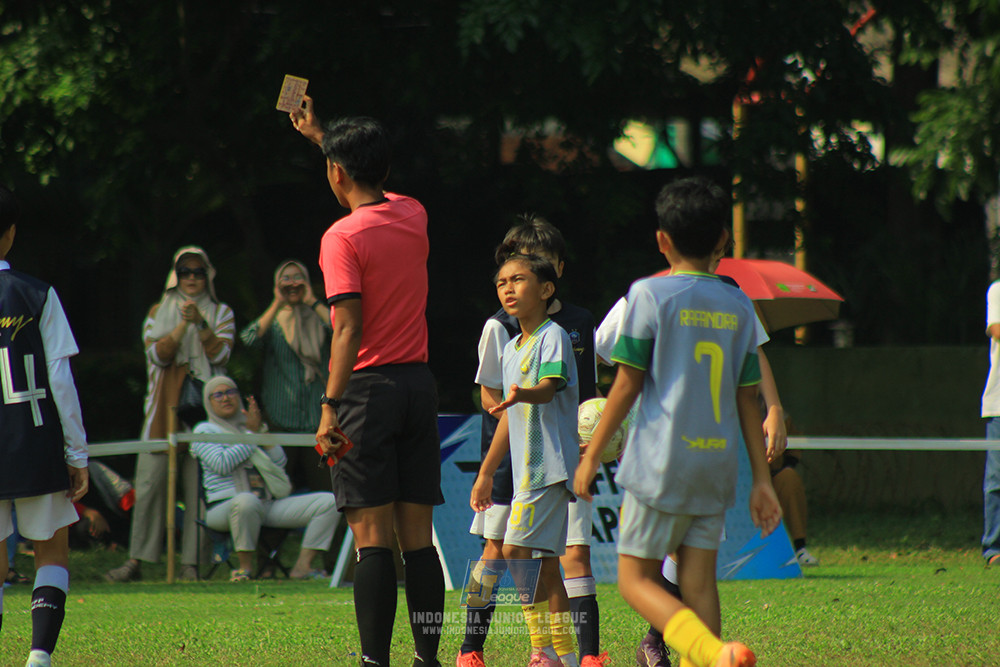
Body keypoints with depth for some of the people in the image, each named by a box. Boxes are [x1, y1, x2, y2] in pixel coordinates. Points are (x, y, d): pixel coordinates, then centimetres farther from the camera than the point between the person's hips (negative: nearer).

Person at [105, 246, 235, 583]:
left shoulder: (221, 314, 13)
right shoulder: (159, 312, 14)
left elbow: (221, 355, -2)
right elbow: (157, 354, -1)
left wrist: (201, 324, -15)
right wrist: (182, 325, -14)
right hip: (164, 408, 1)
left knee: (200, 485, -7)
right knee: (150, 482, -5)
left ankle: (191, 562, -5)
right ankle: (136, 560, -2)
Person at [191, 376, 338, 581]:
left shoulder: (248, 424, 22)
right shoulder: (204, 431, 6)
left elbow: (279, 462, 11)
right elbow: (222, 464, -13)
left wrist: (262, 430, 0)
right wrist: (251, 434, -7)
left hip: (270, 506, 6)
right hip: (224, 508, -6)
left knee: (329, 502, -9)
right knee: (246, 500, -44)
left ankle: (302, 566, -18)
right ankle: (246, 566, -27)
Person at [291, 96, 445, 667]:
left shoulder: (343, 237, -10)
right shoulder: (413, 216, 9)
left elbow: (349, 328, -18)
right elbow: (374, 189, 33)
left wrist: (331, 406, -18)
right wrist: (320, 136, 44)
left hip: (369, 385, -6)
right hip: (420, 384, 6)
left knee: (373, 537, -7)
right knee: (418, 536, 7)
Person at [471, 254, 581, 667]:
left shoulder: (553, 337, -7)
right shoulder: (511, 349, 19)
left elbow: (549, 387, -25)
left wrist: (523, 394, -48)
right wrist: (486, 473, 27)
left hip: (549, 463, -9)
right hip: (527, 467, 9)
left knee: (516, 551, -16)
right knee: (544, 563, 8)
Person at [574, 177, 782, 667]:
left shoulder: (650, 295, -5)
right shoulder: (738, 306, 9)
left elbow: (627, 385, -5)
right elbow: (746, 400, 10)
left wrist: (591, 456, 4)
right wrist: (762, 479, 13)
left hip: (662, 462, -5)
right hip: (717, 464, 5)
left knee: (635, 580, 0)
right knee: (699, 585, 7)